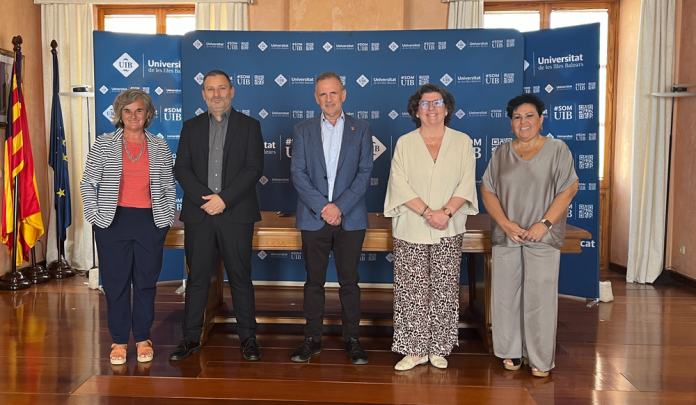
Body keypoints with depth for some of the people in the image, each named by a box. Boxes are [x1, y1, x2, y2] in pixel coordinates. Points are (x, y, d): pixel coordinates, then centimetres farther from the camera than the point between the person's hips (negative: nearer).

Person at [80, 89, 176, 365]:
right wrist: (94, 215, -2)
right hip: (113, 223, -1)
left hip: (150, 222, 1)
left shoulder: (160, 147, 6)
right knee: (115, 282, 4)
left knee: (146, 281, 7)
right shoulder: (104, 145, 3)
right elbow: (87, 183, 5)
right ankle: (119, 340, 18)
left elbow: (169, 187, 11)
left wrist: (167, 217, 5)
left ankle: (143, 338, 21)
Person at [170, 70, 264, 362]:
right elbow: (181, 168, 4)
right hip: (199, 214, 2)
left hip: (236, 214, -2)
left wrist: (224, 199, -14)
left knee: (240, 277, 4)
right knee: (197, 277, 7)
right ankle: (191, 338, 17)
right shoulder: (191, 127, 13)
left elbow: (254, 168, -5)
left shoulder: (249, 126, 6)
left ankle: (248, 337, 15)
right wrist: (206, 198, -11)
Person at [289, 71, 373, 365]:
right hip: (314, 218, 1)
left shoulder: (361, 129, 6)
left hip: (350, 219, 0)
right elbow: (297, 173, -1)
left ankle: (352, 340, 18)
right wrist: (322, 207, -12)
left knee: (349, 282, 6)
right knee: (314, 281, 8)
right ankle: (312, 339, 19)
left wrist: (340, 207, -13)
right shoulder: (303, 130, 7)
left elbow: (365, 173, -2)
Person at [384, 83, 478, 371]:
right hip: (410, 229, 0)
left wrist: (446, 211, -16)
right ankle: (415, 350, 10)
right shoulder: (404, 143, 6)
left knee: (444, 290, 4)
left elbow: (466, 183, 0)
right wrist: (428, 212, -15)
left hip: (449, 230, 1)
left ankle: (439, 348, 16)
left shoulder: (462, 142, 7)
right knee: (411, 291, 0)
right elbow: (400, 184, -4)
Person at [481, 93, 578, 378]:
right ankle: (511, 352, 21)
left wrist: (545, 223, -13)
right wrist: (505, 223, -9)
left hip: (542, 237, -3)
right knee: (506, 295, 6)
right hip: (506, 235, 3)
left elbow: (568, 190, -4)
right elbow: (487, 190, 5)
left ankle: (540, 359, 11)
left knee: (539, 297, -2)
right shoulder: (502, 153, 9)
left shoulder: (557, 150, 2)